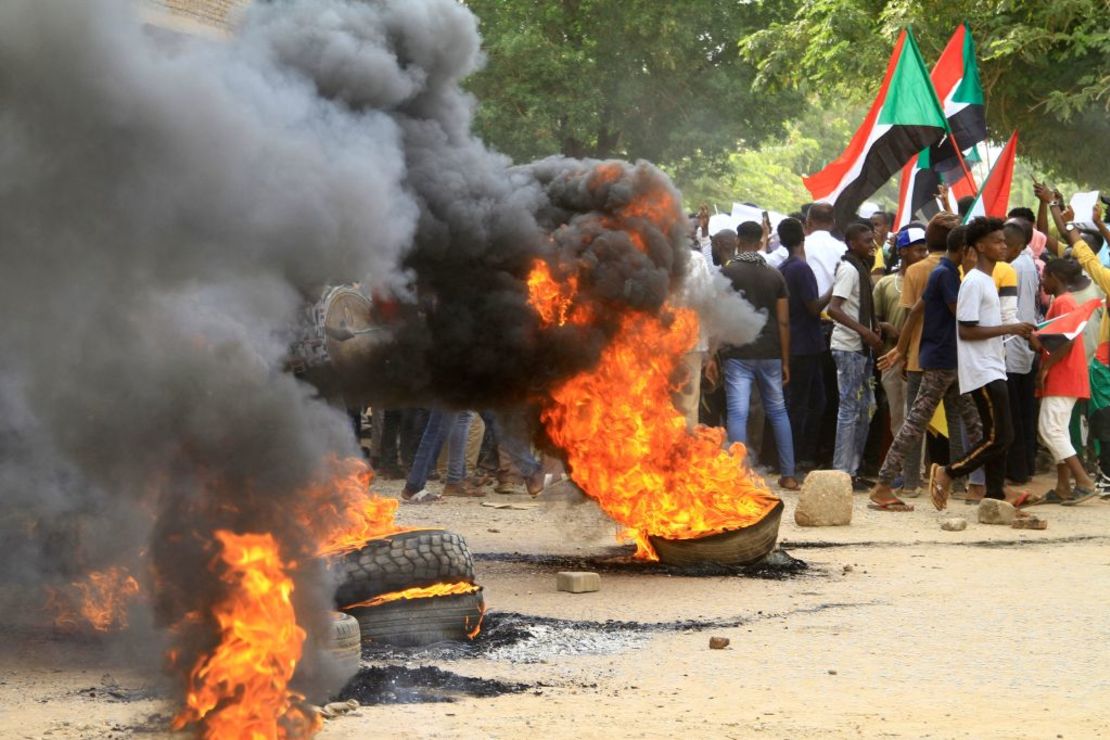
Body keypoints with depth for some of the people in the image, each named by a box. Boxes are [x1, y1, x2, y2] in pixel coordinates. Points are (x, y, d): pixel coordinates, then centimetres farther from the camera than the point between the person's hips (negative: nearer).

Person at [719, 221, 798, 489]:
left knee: (737, 413, -6)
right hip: (770, 354, 4)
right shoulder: (775, 275, 7)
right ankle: (788, 475, 17)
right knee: (778, 411, 14)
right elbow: (784, 322, 5)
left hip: (738, 354, -4)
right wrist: (785, 362, 10)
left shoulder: (727, 273, -4)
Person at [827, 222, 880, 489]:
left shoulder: (860, 268, 16)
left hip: (860, 347, 10)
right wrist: (864, 331, -28)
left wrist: (874, 330, 10)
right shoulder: (849, 269, -14)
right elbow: (834, 308, -24)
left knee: (864, 407, 13)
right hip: (848, 347, -10)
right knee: (850, 408, -7)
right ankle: (843, 471, -3)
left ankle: (853, 468, 19)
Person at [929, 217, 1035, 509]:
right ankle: (947, 474, -3)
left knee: (998, 436, 8)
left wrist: (1015, 332, 10)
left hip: (993, 370, 10)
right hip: (982, 372, -10)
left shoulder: (987, 281, 18)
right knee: (999, 436, -12)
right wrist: (1010, 328, -17)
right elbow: (965, 331, -19)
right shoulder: (974, 282, -13)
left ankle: (995, 497, 10)